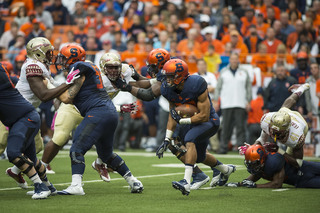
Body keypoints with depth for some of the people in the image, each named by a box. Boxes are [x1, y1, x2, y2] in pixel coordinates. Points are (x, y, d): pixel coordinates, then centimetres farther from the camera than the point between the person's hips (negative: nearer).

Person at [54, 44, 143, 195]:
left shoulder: (78, 69, -6)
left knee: (77, 149, -15)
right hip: (111, 113, 10)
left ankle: (76, 186, -27)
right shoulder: (90, 68, 22)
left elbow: (68, 98, -7)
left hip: (98, 112, -10)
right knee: (106, 154, 23)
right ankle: (133, 182, 28)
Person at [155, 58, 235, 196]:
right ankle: (226, 170, 52)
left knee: (189, 139, -34)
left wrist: (182, 120, -28)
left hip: (209, 122, -8)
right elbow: (173, 115, 2)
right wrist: (167, 140, -4)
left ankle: (186, 182, -41)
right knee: (199, 157, 22)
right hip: (191, 122, 8)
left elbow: (204, 116, -27)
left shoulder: (196, 85, -31)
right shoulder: (168, 89, -10)